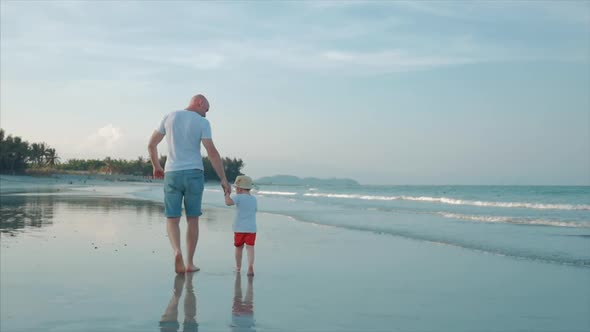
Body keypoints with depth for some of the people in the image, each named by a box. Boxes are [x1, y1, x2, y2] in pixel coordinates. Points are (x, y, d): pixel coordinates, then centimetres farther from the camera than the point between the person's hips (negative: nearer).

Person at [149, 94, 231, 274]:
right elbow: (212, 152, -12)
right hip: (194, 174, -1)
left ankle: (177, 251, -22)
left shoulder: (169, 118, 6)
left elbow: (151, 145, 10)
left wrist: (156, 166, 26)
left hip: (172, 175, 1)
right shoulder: (202, 123, -4)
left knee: (172, 219, 5)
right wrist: (223, 179, -8)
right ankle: (190, 262, 11)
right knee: (192, 219, 11)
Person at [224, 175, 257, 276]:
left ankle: (238, 267, 29)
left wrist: (227, 193, -11)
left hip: (239, 229, -2)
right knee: (250, 247, -6)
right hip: (251, 228, 2)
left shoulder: (238, 197, -9)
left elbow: (228, 202, -27)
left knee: (239, 247, 15)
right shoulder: (254, 199, 10)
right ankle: (250, 265, -27)